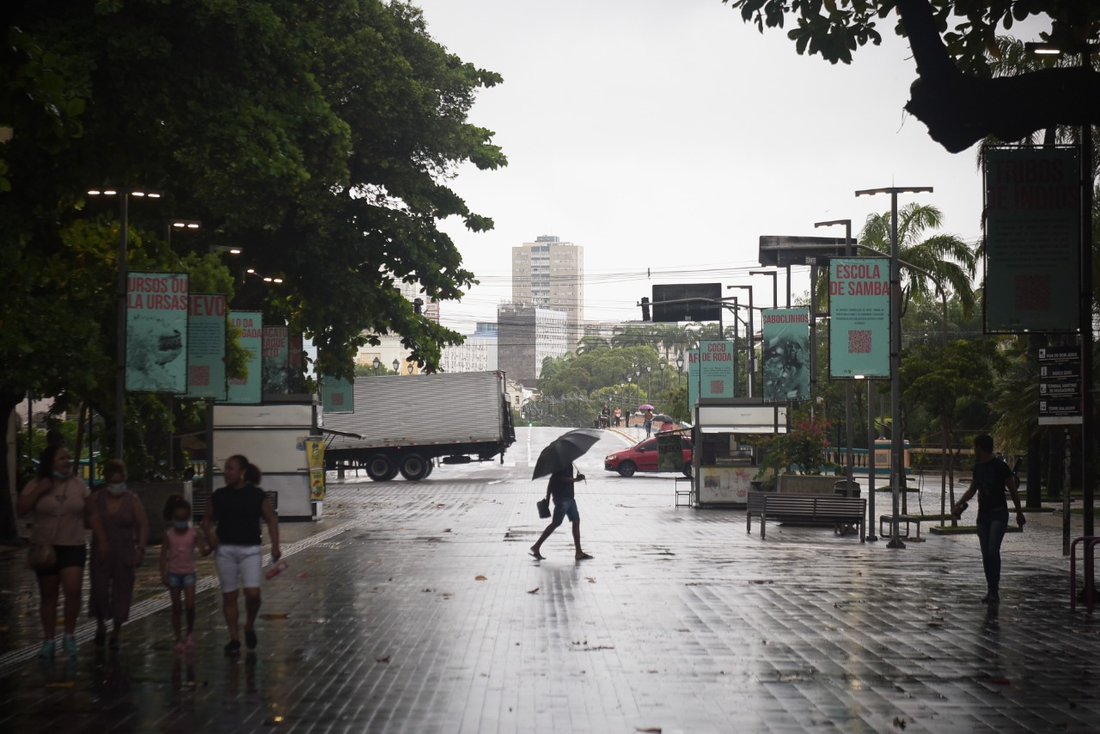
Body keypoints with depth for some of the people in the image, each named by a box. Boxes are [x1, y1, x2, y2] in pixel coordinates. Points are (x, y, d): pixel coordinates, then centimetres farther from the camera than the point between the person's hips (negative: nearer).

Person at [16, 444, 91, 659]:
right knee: (48, 595, 8)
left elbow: (90, 512, 6)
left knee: (73, 591, -17)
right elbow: (20, 510, -7)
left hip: (73, 546, 0)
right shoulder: (36, 484, -1)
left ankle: (69, 635, 2)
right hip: (44, 547, 0)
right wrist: (39, 491, -16)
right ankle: (48, 641, 19)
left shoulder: (78, 484, 2)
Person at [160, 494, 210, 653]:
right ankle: (179, 639, 12)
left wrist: (211, 547, -29)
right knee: (176, 607, 4)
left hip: (188, 573, -1)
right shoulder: (168, 534, -3)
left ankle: (190, 632, 14)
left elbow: (203, 551, -9)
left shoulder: (194, 533, -5)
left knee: (190, 605, -11)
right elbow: (164, 555, -1)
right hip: (174, 573, 1)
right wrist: (163, 574, -7)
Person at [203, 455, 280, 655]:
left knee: (252, 593, -14)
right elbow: (207, 519, 14)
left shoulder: (256, 495, -2)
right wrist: (210, 535, -6)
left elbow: (271, 520, 2)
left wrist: (275, 545, -7)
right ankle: (234, 639, 13)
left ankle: (250, 627, 13)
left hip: (250, 549, -2)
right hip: (225, 550, 2)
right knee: (229, 595, 4)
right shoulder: (219, 495, 4)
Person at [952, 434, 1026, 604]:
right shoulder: (978, 467, 10)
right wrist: (958, 504, 10)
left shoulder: (1000, 466, -10)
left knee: (993, 551, -19)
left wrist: (1019, 513, 1)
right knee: (986, 554, 5)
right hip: (983, 514, 7)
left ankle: (994, 591, -18)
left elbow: (1013, 490, -3)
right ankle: (991, 590, 12)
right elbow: (972, 490, 24)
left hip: (999, 514, -7)